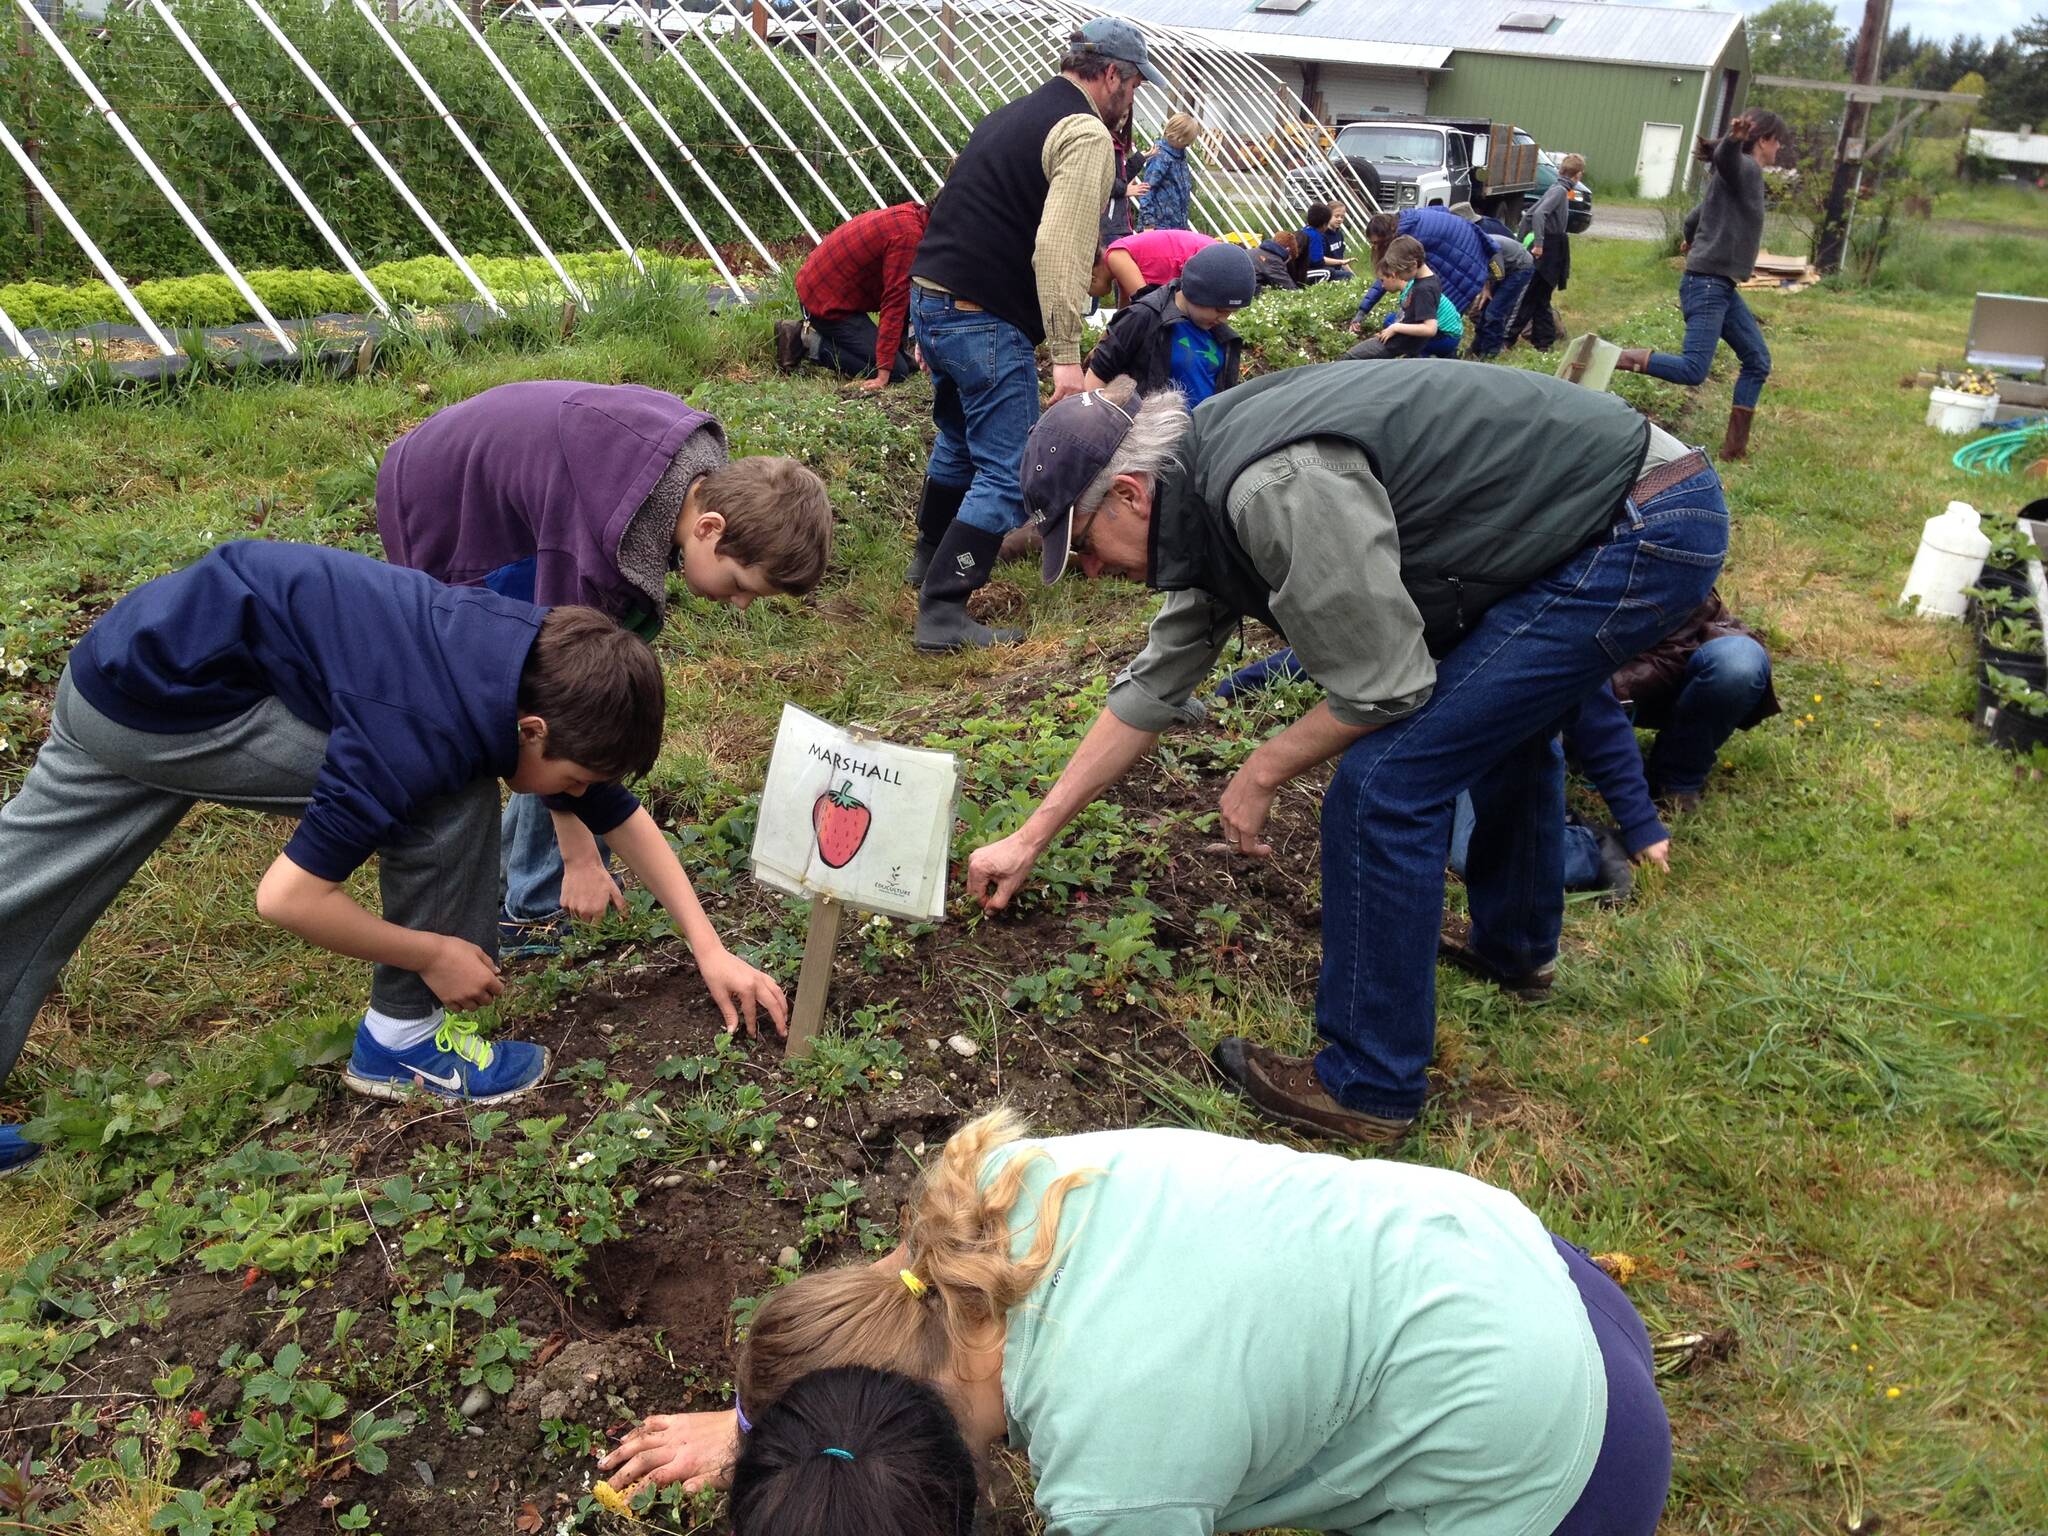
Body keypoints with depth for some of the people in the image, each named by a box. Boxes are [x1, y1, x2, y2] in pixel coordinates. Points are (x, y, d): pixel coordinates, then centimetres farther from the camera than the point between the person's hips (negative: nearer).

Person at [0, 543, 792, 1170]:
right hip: (165, 701, -9)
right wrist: (433, 954, -11)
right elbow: (287, 896, -24)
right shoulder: (425, 734, -31)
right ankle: (404, 1038, 3)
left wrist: (711, 950, 6)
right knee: (449, 803, -14)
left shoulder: (547, 670, -6)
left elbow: (625, 819, 6)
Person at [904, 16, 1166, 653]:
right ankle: (942, 614, -6)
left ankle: (931, 559, 46)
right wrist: (1066, 353, -21)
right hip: (985, 322, -9)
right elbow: (1061, 249, -21)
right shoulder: (1085, 134, -9)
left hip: (929, 296, 9)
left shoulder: (1010, 116, 20)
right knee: (1008, 473, -3)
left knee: (958, 439, 28)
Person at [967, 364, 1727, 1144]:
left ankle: (1368, 1087, 3)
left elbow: (1384, 686, -21)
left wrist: (1263, 771, -3)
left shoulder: (1277, 489, -27)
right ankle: (1515, 943, 56)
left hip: (1644, 530, -10)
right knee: (1500, 716, 32)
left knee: (1384, 779, -11)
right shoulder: (1207, 495, 6)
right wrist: (1031, 837, 19)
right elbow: (1156, 684, 14)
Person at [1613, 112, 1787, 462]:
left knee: (1757, 361, 11)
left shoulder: (1746, 176, 20)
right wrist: (1734, 137, -56)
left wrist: (1692, 242, 52)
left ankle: (1735, 445, 13)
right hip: (1707, 284, -11)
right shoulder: (1743, 168, -7)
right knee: (1693, 369, -22)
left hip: (1722, 288, 11)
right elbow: (1723, 157, -33)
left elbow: (1694, 218, 30)